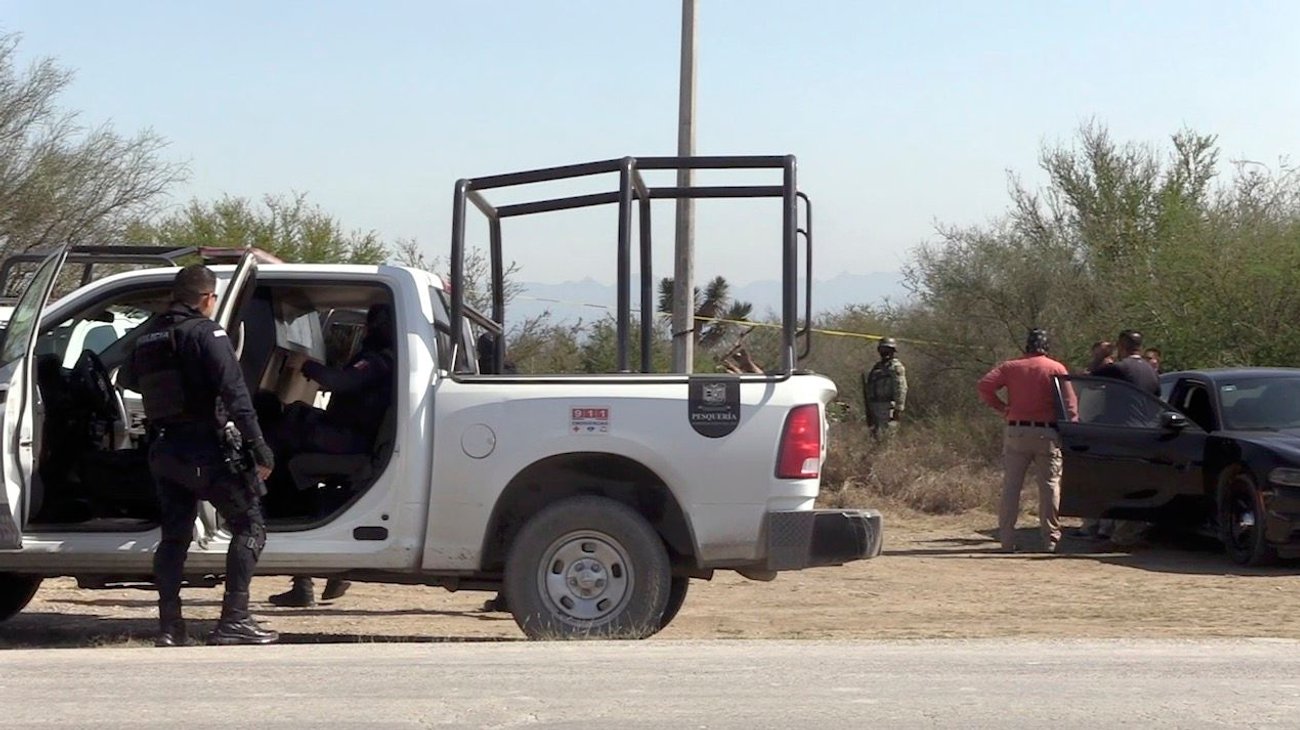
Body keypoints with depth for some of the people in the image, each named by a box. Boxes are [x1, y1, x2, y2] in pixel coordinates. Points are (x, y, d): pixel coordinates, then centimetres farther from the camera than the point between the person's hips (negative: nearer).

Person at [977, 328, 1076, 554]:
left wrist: (1001, 408, 4)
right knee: (1049, 485, 4)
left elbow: (984, 385, -6)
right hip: (1047, 433, -1)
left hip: (1016, 431, 1)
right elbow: (1070, 404, -3)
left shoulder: (1011, 367, 7)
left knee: (1011, 485, 4)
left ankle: (1007, 540, 1)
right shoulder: (1057, 369, 3)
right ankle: (1050, 539, 2)